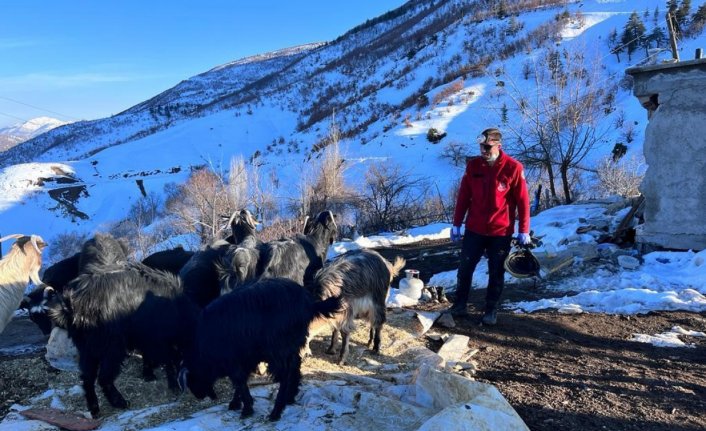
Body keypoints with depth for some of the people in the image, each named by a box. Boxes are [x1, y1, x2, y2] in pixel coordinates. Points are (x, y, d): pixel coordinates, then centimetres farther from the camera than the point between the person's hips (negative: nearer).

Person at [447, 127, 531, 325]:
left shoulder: (513, 168, -9)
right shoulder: (473, 165, 0)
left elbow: (523, 201, -6)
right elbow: (463, 196, 4)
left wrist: (524, 231, -7)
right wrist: (456, 224, 5)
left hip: (501, 232, -3)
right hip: (474, 229, 3)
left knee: (496, 273, 8)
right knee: (465, 268, 9)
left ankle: (491, 310, 22)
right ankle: (459, 305, 24)